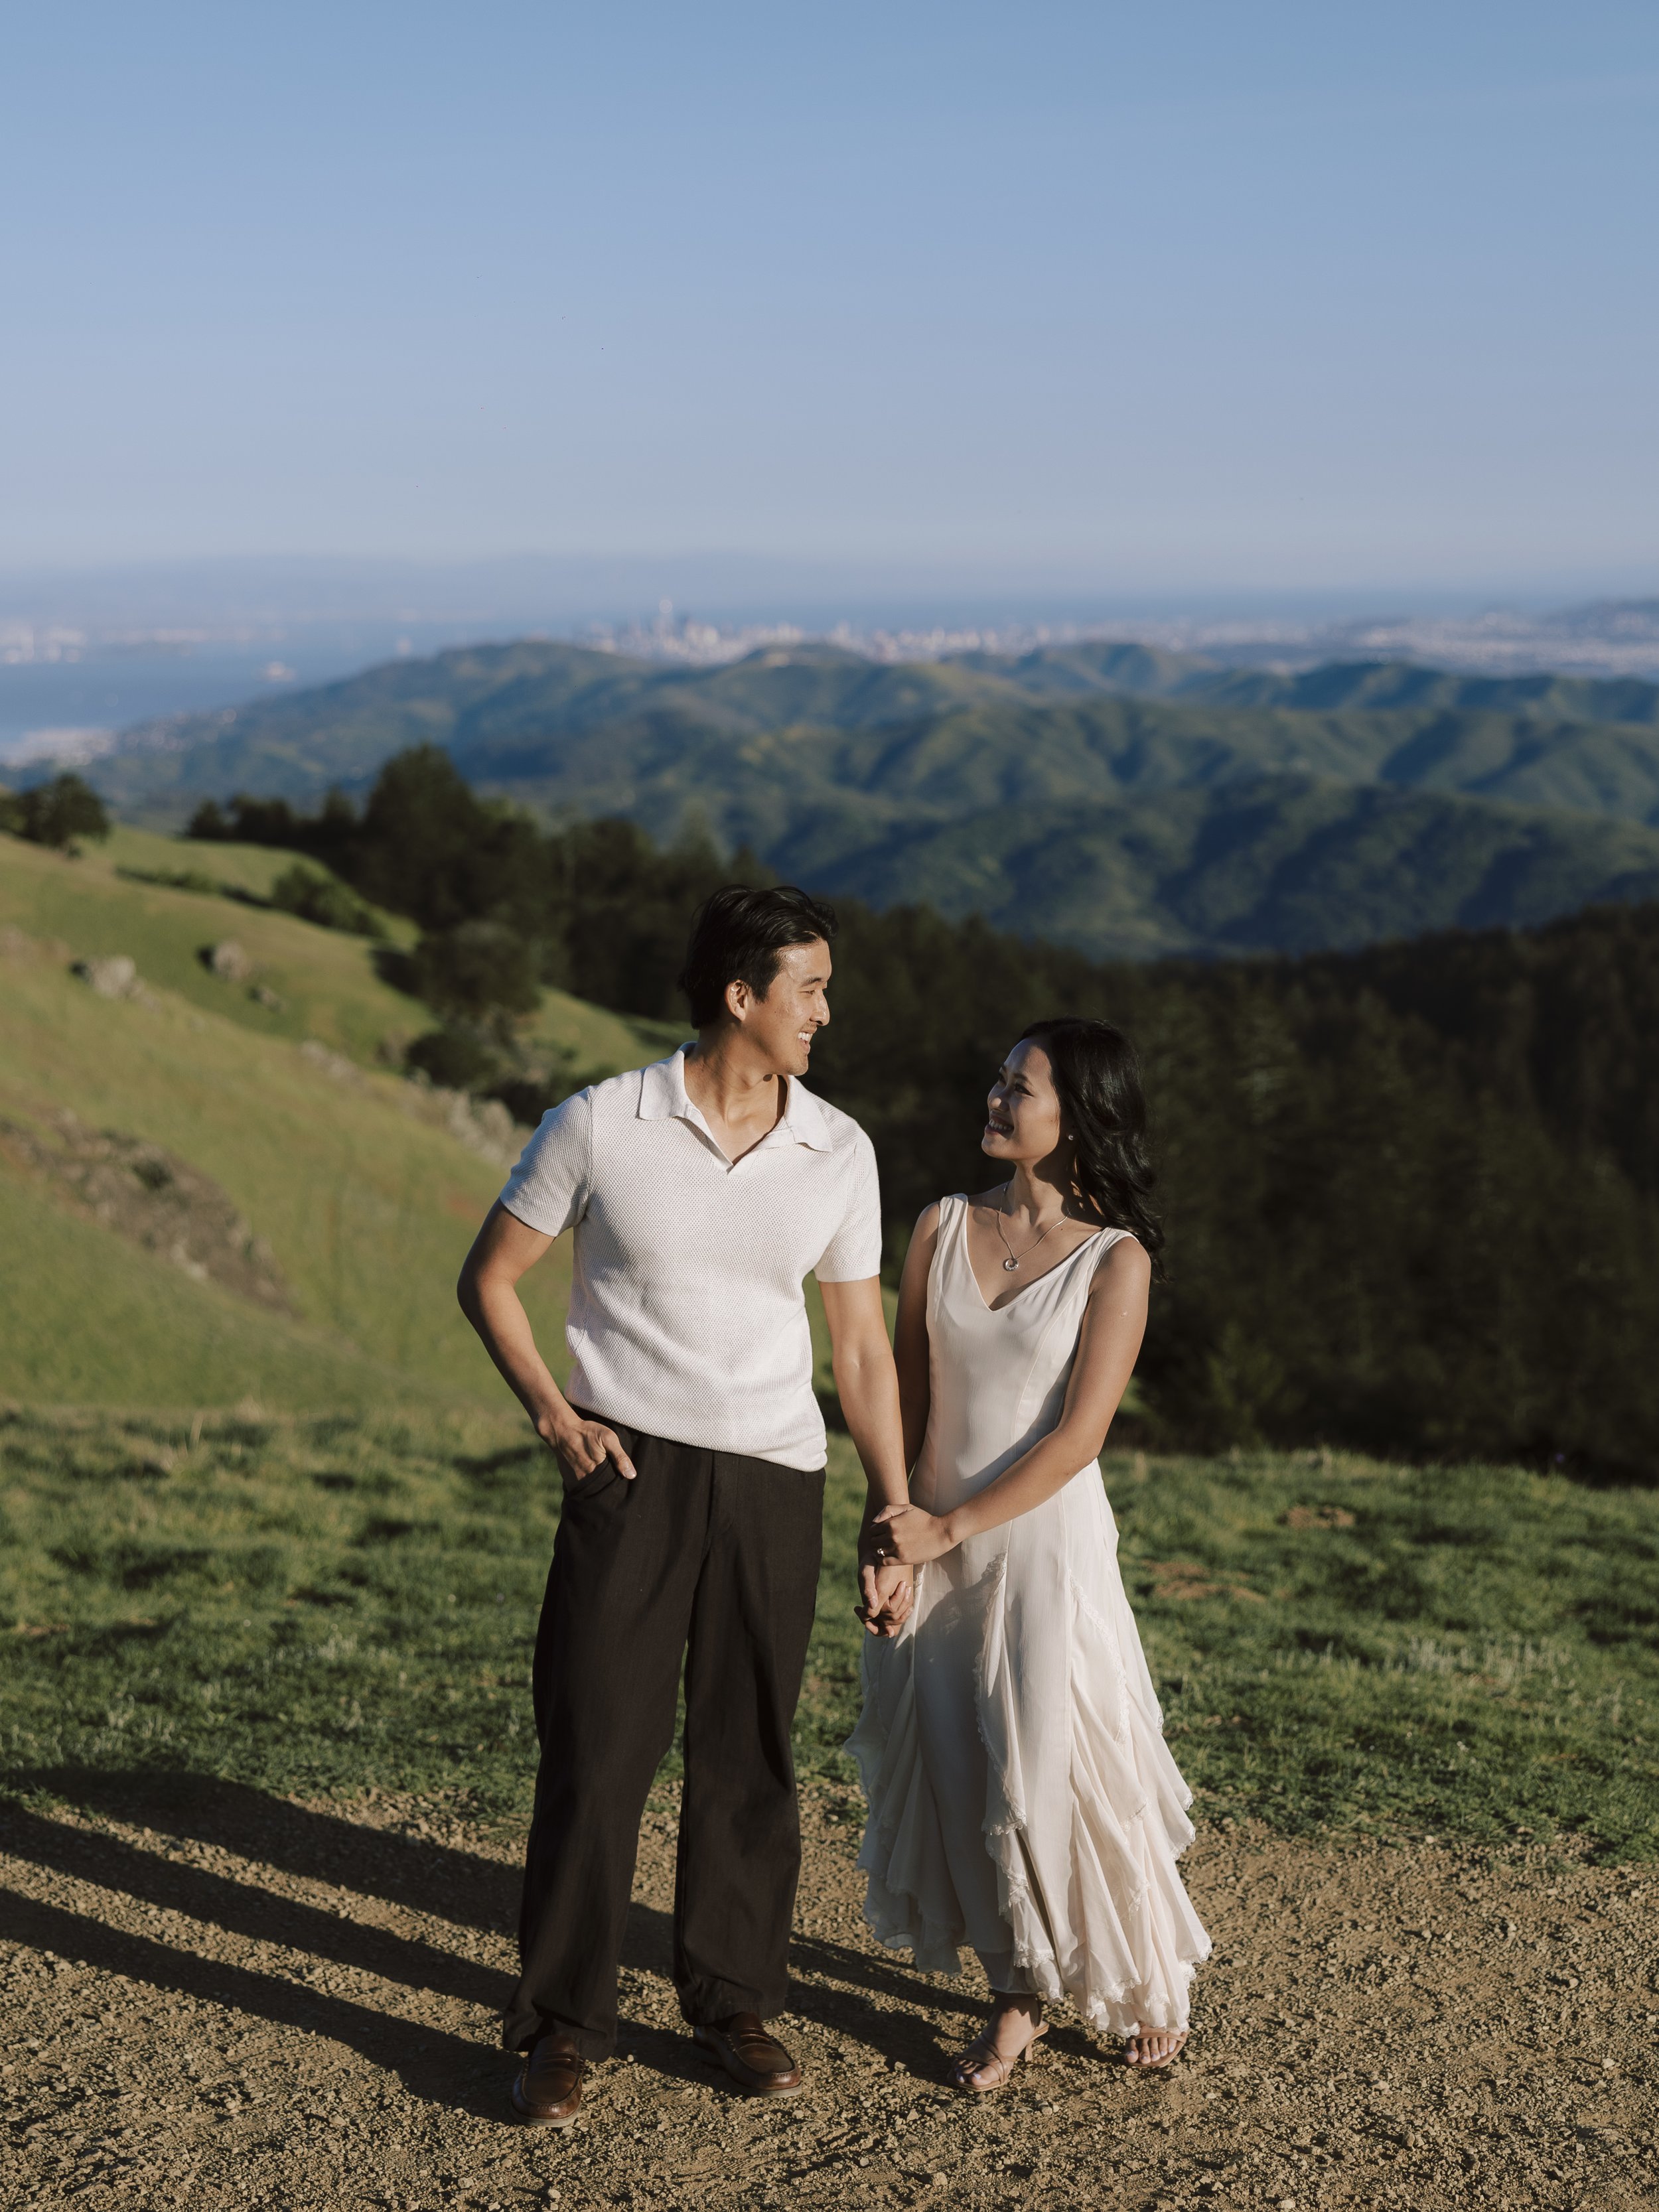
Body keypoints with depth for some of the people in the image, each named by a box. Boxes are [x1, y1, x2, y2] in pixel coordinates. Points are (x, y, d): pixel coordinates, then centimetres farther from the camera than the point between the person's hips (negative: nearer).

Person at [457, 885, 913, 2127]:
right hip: (630, 1468, -2)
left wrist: (898, 1521, 6)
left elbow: (863, 1346, 8)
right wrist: (552, 1412, -10)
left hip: (775, 1479, 3)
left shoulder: (839, 1152, 3)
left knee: (749, 1754, 9)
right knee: (598, 1746, -2)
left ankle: (735, 2002, 26)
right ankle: (564, 2027, 12)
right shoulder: (599, 1126, -6)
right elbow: (489, 1279, 4)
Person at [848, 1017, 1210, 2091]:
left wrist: (951, 1527, -15)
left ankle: (1147, 1978, 25)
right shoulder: (944, 1229, 3)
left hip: (1049, 1540, -4)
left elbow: (1079, 1435, -13)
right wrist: (888, 1529, 0)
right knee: (955, 1772, 7)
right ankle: (1020, 1998, 25)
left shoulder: (1116, 1259, -8)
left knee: (1052, 1769, 0)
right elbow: (907, 1395, 7)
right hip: (939, 1544, 4)